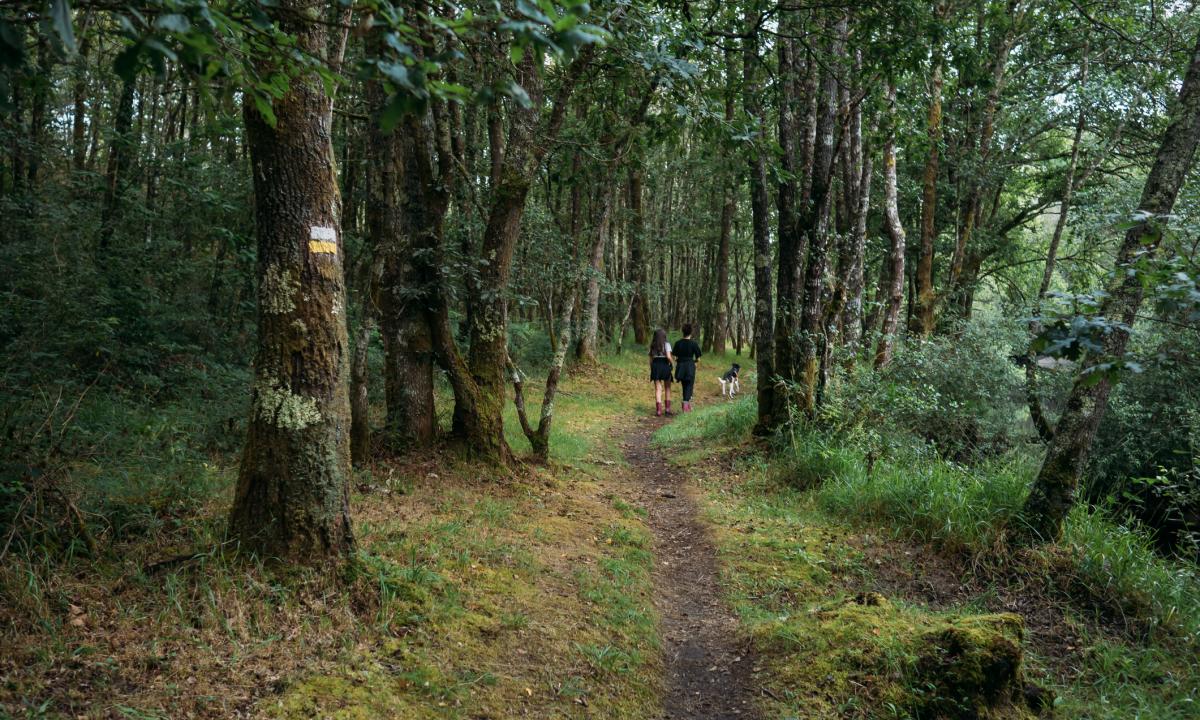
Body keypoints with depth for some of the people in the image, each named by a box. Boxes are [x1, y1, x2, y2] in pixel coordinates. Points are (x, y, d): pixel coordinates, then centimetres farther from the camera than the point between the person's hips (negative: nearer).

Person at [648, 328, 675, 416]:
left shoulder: (652, 345, 10)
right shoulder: (666, 344, -3)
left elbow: (651, 358, 11)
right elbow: (669, 356, -15)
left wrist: (651, 369, 17)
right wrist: (673, 362, 2)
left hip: (655, 366, 3)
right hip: (665, 365, -3)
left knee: (658, 389, 2)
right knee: (667, 388, 13)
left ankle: (659, 410, -4)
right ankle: (668, 408, 12)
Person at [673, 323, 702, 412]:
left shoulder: (678, 343, -1)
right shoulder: (694, 343, -8)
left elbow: (675, 357, 0)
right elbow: (698, 358, -4)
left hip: (680, 367, 3)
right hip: (690, 367, -3)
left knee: (685, 386, 17)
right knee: (689, 386, 5)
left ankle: (688, 405, 25)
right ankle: (686, 404, -8)